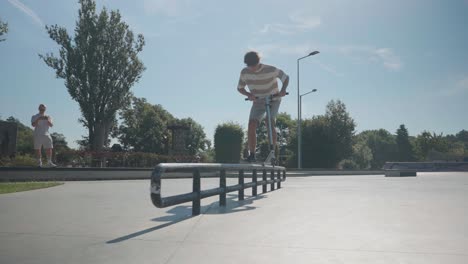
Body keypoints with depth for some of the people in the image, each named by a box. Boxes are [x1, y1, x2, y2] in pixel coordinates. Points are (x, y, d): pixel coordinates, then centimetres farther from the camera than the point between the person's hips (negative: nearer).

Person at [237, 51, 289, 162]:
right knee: (251, 126, -15)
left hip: (273, 100, -3)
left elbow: (286, 78, -5)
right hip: (258, 102, 3)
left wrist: (283, 90, -25)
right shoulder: (244, 72, -10)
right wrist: (248, 94, -19)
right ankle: (252, 155, -8)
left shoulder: (270, 70, -19)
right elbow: (240, 88, 3)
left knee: (269, 122, -27)